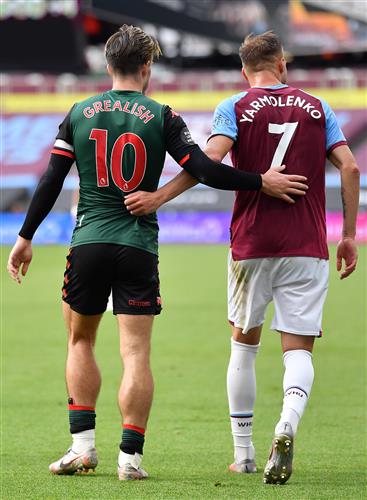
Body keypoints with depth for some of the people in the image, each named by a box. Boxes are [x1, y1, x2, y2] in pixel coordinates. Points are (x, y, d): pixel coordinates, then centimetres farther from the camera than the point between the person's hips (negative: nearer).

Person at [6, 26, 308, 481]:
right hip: (139, 247, -2)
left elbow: (51, 181, 5)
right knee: (136, 353, -1)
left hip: (88, 243, 2)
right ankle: (130, 456, -7)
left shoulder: (79, 114, 5)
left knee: (80, 341, 18)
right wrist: (262, 182, -2)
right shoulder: (161, 117, -2)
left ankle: (83, 444, 10)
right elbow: (205, 171, -11)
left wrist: (25, 238, 12)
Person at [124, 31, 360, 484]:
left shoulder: (234, 108, 2)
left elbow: (210, 159, -16)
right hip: (307, 247, 1)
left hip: (251, 244, -1)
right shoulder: (316, 107, 9)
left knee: (243, 343, 16)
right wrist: (348, 235, 6)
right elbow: (349, 167, 1)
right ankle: (287, 425, -31)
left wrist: (158, 197, -18)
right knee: (298, 350, 0)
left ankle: (243, 454, 17)